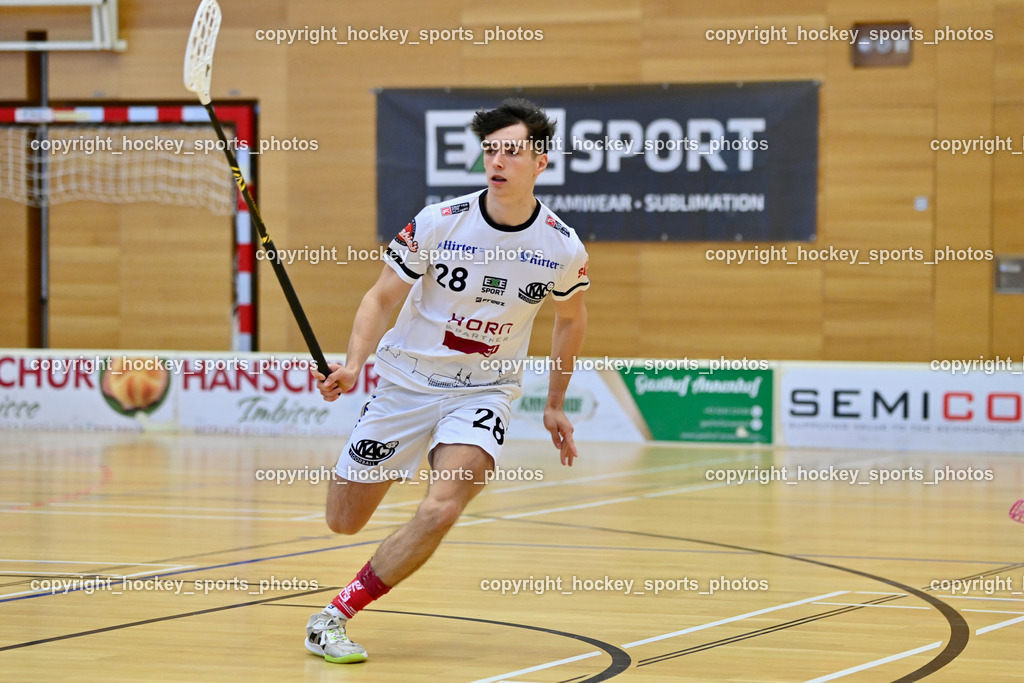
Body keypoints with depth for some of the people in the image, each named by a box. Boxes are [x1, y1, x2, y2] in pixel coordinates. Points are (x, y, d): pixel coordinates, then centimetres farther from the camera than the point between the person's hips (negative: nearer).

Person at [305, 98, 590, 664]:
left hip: (484, 391, 0)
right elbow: (381, 297, -4)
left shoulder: (563, 249, -9)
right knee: (343, 522, 6)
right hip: (407, 379, 0)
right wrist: (353, 363, -21)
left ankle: (334, 616, -14)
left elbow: (570, 320, 12)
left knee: (440, 511, -27)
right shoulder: (439, 223, -14)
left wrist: (555, 405, 18)